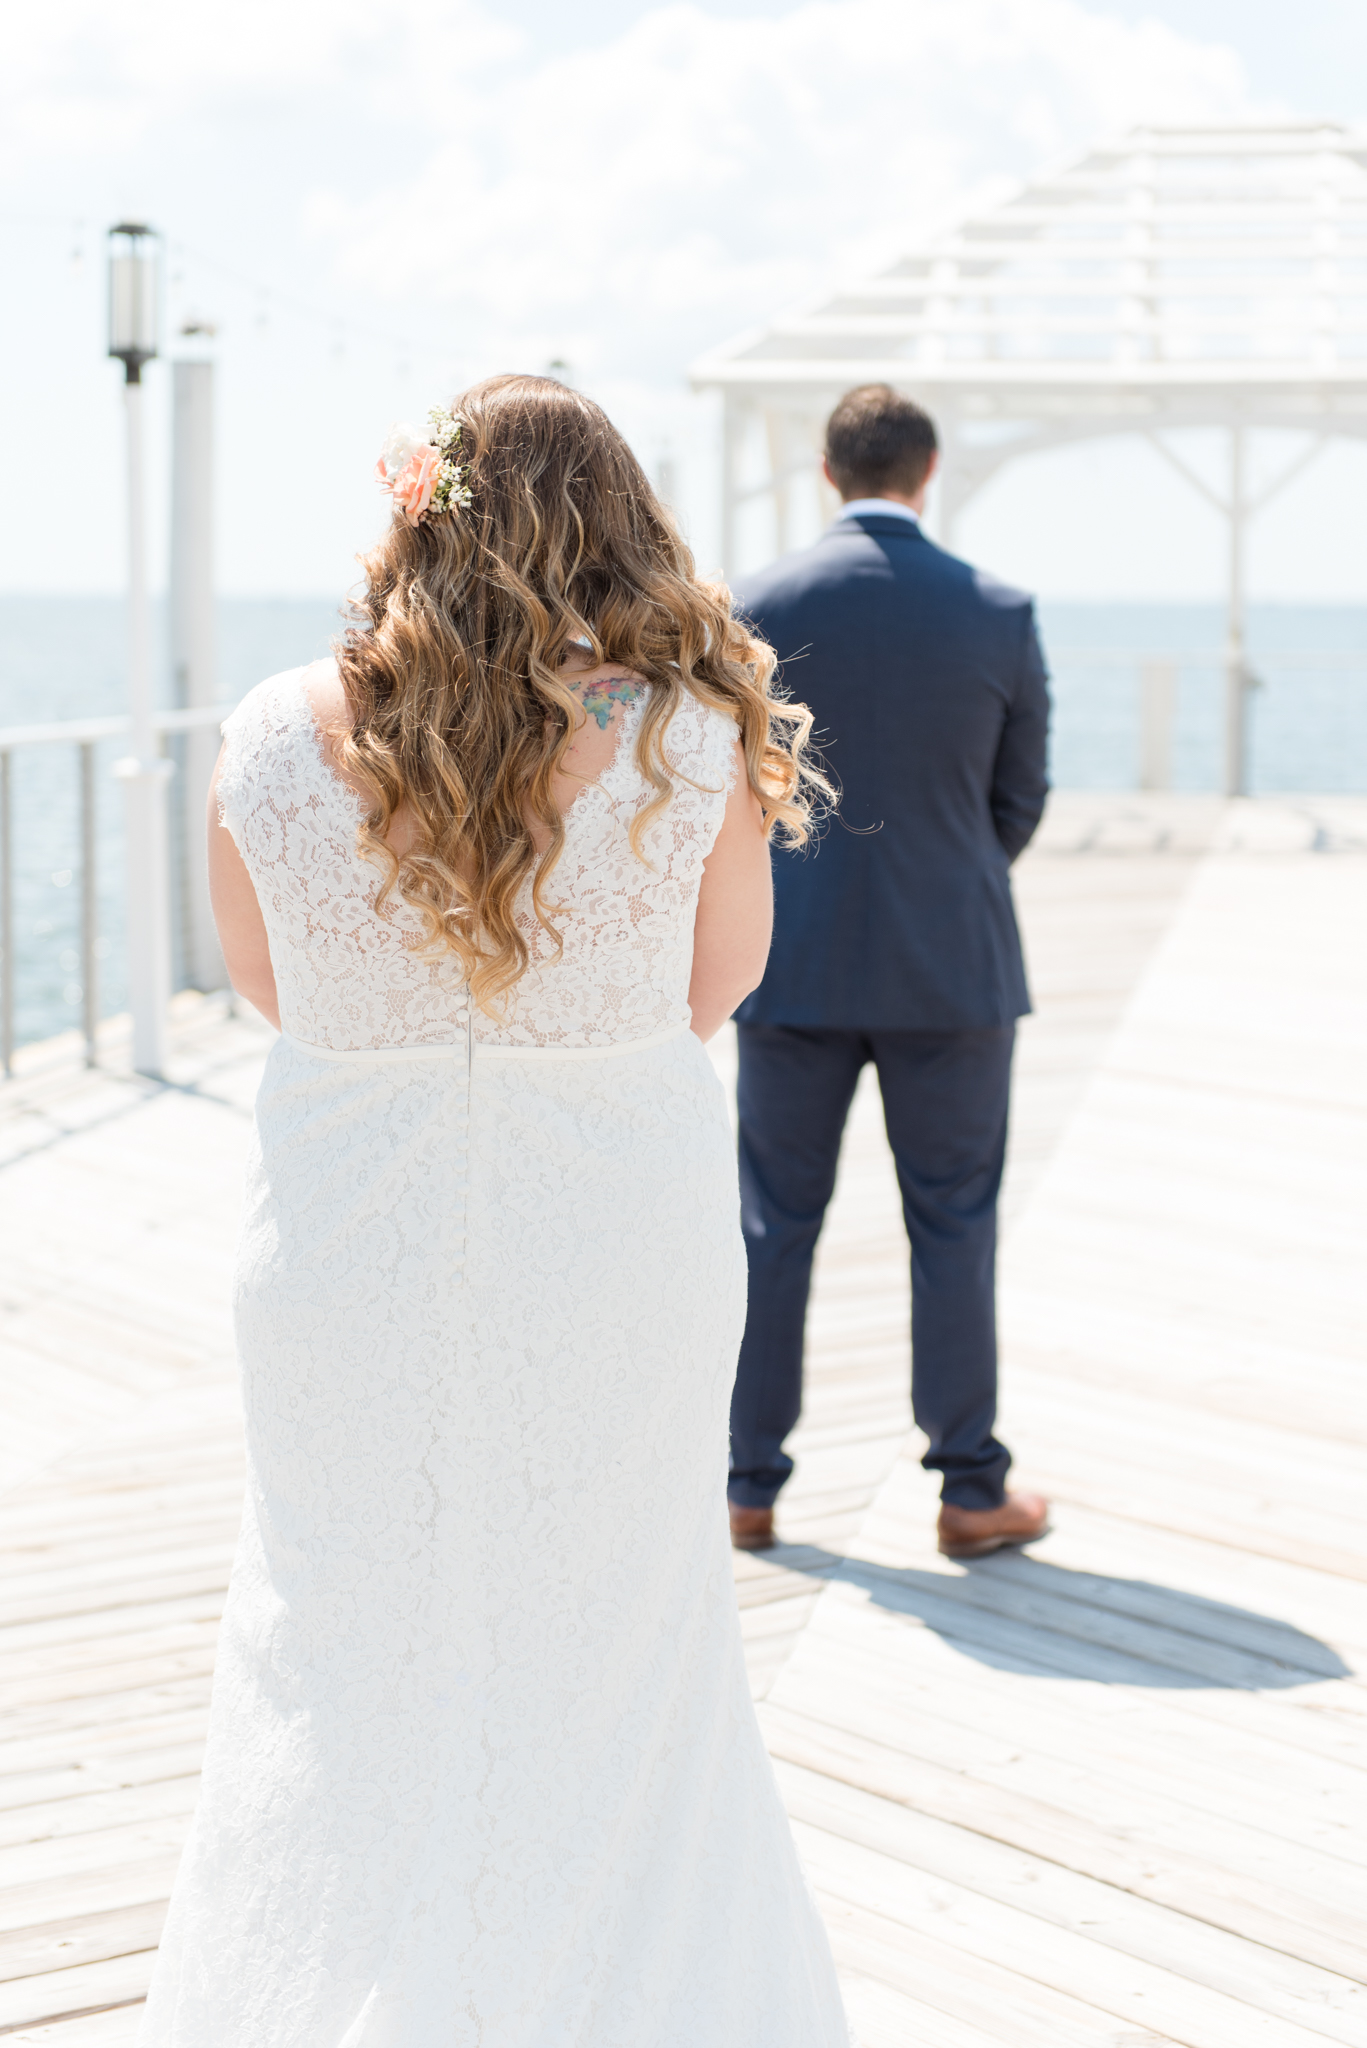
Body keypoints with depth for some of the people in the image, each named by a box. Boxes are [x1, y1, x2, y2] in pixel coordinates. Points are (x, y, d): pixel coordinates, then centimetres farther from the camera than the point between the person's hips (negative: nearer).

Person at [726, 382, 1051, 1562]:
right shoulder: (1001, 616, -6)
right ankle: (971, 1489, 13)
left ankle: (751, 1489, 15)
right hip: (952, 971, 0)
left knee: (776, 1223, 10)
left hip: (794, 967, 1)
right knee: (953, 1224, 9)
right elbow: (1019, 802, 3)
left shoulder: (759, 610, -6)